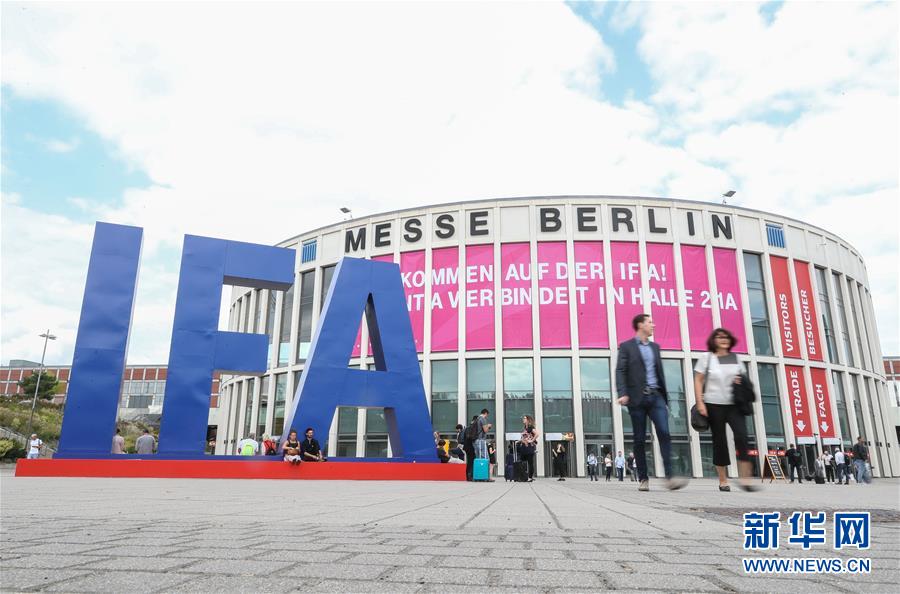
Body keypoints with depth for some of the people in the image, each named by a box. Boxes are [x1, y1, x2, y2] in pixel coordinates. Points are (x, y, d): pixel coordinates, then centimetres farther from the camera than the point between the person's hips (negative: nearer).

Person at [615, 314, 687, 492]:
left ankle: (669, 477, -13)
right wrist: (623, 393, -19)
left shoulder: (655, 346, 20)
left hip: (656, 396, 4)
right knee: (639, 439, 1)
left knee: (664, 433, -11)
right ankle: (643, 479, 9)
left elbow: (659, 371, 20)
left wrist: (664, 396, 15)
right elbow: (620, 372, -6)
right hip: (637, 398, -4)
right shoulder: (626, 347, 3)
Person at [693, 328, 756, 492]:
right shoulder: (706, 357, 4)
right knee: (720, 441, 2)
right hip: (714, 404, -2)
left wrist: (741, 382, -3)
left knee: (742, 436, -15)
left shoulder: (736, 358, 13)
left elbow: (743, 378, 22)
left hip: (734, 404, 2)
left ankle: (744, 477, -9)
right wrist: (700, 402, -9)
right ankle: (723, 481, 12)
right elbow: (698, 381, 1)